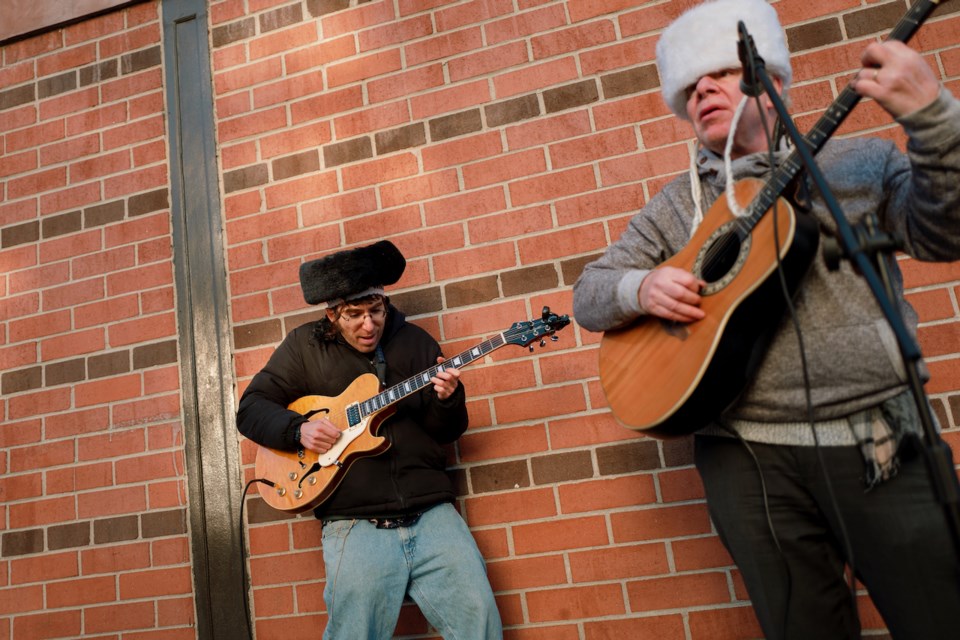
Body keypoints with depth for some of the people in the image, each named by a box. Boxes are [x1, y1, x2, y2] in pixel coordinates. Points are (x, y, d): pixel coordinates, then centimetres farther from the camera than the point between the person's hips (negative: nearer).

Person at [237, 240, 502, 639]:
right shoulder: (306, 345, 7)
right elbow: (250, 408, 8)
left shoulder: (415, 341, 11)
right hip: (355, 524, -1)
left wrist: (447, 400, -9)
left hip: (430, 513, 2)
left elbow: (446, 432, 13)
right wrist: (299, 430, -10)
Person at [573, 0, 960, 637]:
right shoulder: (673, 207, 11)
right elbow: (588, 293, 11)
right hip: (749, 457, 1)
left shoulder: (860, 160, 8)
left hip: (882, 445, 0)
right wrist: (641, 288, -11)